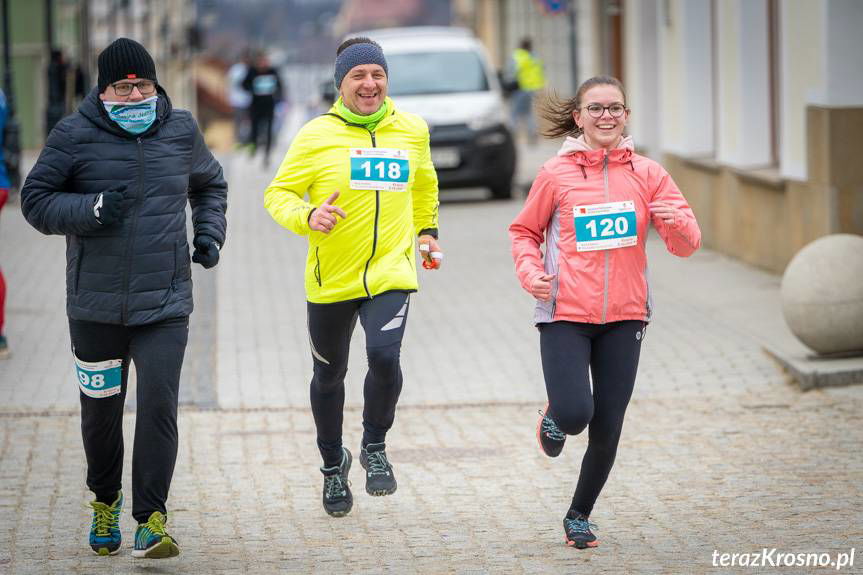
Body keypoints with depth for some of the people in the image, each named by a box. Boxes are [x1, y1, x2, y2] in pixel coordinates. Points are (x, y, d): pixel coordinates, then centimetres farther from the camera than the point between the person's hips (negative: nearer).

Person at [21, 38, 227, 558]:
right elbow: (36, 199, -3)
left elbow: (210, 184, 24)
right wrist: (90, 209, -19)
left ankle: (151, 519, -9)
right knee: (101, 409, 11)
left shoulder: (181, 130, 4)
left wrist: (210, 235, 8)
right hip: (96, 304, 0)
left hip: (165, 303, 0)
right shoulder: (75, 135, -4)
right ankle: (105, 501, 36)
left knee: (159, 404, -14)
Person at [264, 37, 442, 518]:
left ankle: (375, 447, 4)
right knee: (330, 377, 13)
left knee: (385, 358, -23)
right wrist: (307, 216, -22)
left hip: (391, 274, 0)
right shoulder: (317, 135, -6)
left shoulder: (412, 130, 5)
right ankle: (333, 465, 38)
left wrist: (427, 231, 19)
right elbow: (278, 193, -4)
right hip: (331, 279, 0)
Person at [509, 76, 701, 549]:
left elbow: (687, 244, 2)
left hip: (623, 316, 2)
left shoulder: (647, 173, 3)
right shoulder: (555, 174, -1)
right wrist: (530, 272, -8)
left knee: (607, 430, 4)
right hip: (564, 314, -2)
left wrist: (678, 223, -21)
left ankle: (580, 515, 25)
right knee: (575, 414, -17)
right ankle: (554, 416, 21)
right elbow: (524, 231, 11)